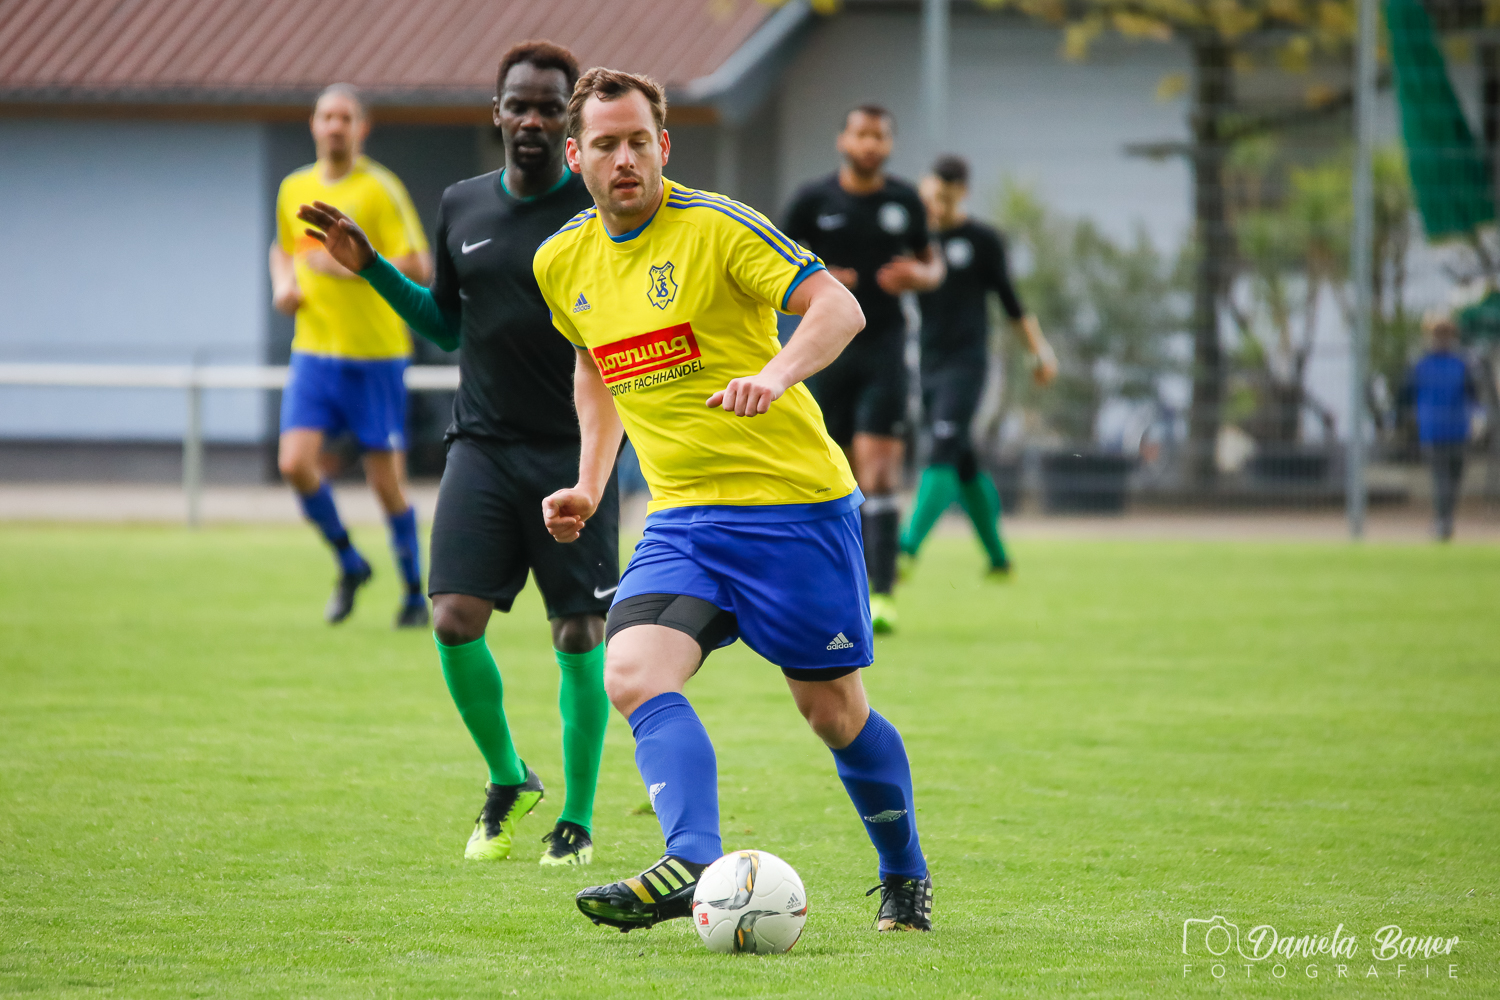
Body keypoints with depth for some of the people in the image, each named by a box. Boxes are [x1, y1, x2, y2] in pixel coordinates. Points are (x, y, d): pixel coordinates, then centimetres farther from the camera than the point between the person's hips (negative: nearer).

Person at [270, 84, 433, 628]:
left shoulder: (380, 189, -8)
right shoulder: (294, 189, 9)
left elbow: (419, 267, -12)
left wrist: (351, 265, -21)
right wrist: (282, 286, 7)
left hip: (375, 353, -4)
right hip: (313, 352, 4)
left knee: (385, 479, -1)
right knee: (295, 462, -12)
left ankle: (415, 592, 17)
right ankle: (349, 563, 11)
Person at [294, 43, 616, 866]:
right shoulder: (461, 207, 10)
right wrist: (371, 267, 10)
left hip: (573, 451, -3)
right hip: (481, 447, 3)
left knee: (578, 638, -1)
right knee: (454, 621, -10)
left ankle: (578, 820, 15)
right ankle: (506, 781, 15)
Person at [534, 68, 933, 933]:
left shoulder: (716, 226, -11)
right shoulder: (562, 263, 8)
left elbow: (839, 309, -19)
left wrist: (776, 374, -38)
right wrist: (590, 483, 18)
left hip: (794, 500, -5)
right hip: (680, 520, 5)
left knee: (832, 708, 5)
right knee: (633, 673, -22)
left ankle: (906, 877, 27)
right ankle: (693, 867, -37)